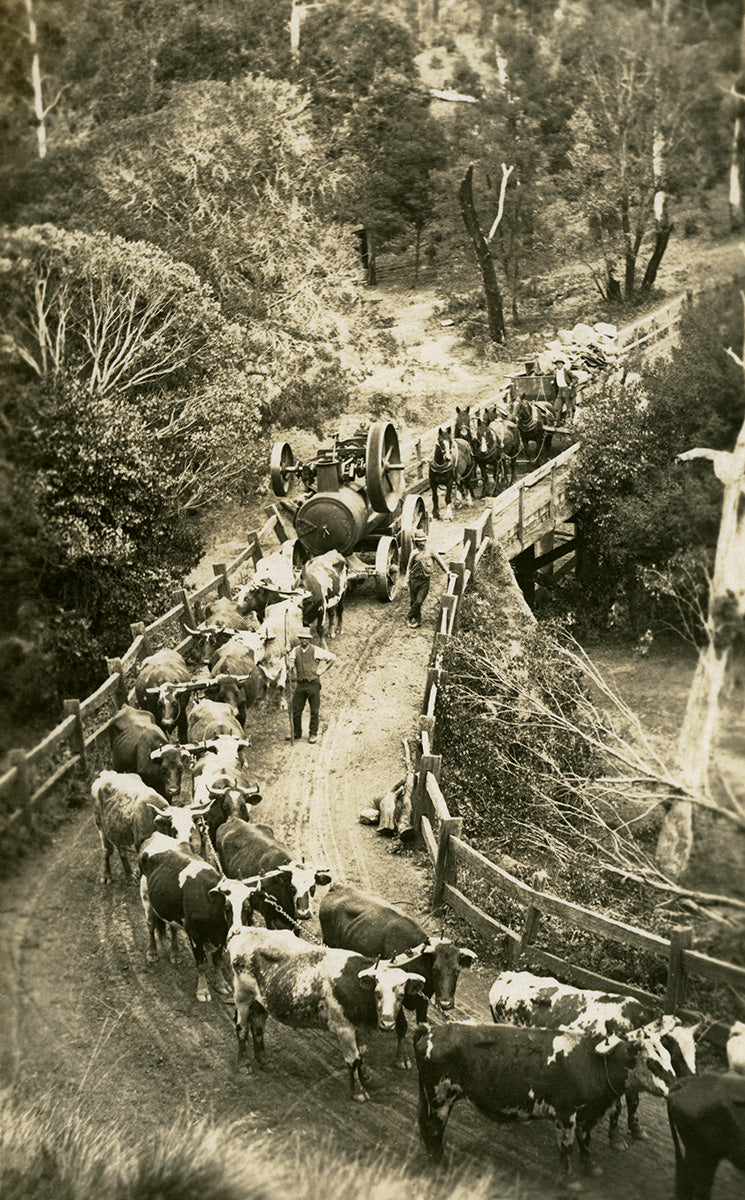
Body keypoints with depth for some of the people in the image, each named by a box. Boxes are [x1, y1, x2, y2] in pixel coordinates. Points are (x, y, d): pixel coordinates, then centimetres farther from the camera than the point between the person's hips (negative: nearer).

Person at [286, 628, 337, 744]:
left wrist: (322, 670, -1)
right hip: (300, 684, 3)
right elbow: (291, 665, 15)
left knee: (314, 711, 2)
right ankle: (296, 733, 17)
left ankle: (313, 734, 13)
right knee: (296, 710, 3)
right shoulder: (295, 651, 7)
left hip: (313, 683, -3)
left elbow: (333, 658, 2)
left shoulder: (316, 650, -1)